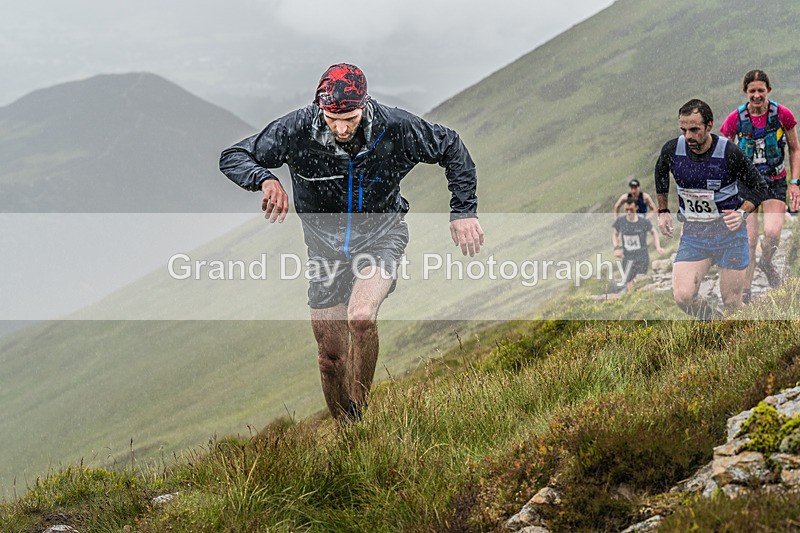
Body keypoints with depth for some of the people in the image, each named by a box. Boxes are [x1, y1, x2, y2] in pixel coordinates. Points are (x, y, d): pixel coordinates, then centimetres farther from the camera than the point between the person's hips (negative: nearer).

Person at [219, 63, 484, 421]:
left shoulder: (396, 128, -22)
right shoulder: (297, 130, -22)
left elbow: (451, 148, -4)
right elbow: (233, 157, -16)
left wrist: (464, 211, -8)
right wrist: (266, 179, -37)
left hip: (380, 236, -2)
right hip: (326, 245, 2)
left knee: (361, 317, -29)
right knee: (330, 354, 4)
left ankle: (360, 413, -10)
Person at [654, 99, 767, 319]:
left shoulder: (729, 152, -16)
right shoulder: (672, 150, -7)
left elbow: (759, 186, -1)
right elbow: (660, 172, 18)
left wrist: (742, 213, -15)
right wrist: (663, 211, 16)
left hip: (729, 233, -2)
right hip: (693, 234, 2)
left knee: (732, 304, 2)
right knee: (682, 296, -15)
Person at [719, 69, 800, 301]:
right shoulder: (735, 119, -9)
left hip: (775, 182, 0)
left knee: (772, 233, -20)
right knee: (749, 240, -8)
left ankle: (767, 263, 14)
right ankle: (745, 293, 6)